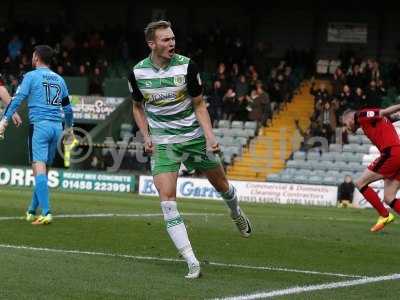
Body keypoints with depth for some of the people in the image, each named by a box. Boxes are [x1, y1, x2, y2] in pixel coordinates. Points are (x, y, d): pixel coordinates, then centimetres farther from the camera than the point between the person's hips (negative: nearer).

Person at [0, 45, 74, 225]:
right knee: (44, 170, 14)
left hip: (39, 124, -6)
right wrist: (69, 128, 38)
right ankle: (32, 212, 22)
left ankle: (46, 213, -26)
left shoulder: (31, 76, 2)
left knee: (39, 168, -13)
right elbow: (67, 107, 25)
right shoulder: (59, 79, 19)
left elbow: (17, 98, -8)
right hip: (57, 126, 6)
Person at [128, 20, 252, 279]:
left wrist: (209, 135, -14)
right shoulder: (138, 73, -6)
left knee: (221, 184, 14)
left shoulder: (186, 66, -11)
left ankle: (236, 213, 53)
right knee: (167, 200, -15)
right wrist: (146, 136, -2)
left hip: (194, 137, 0)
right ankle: (192, 264, -14)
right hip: (162, 143, 0)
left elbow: (199, 104, -2)